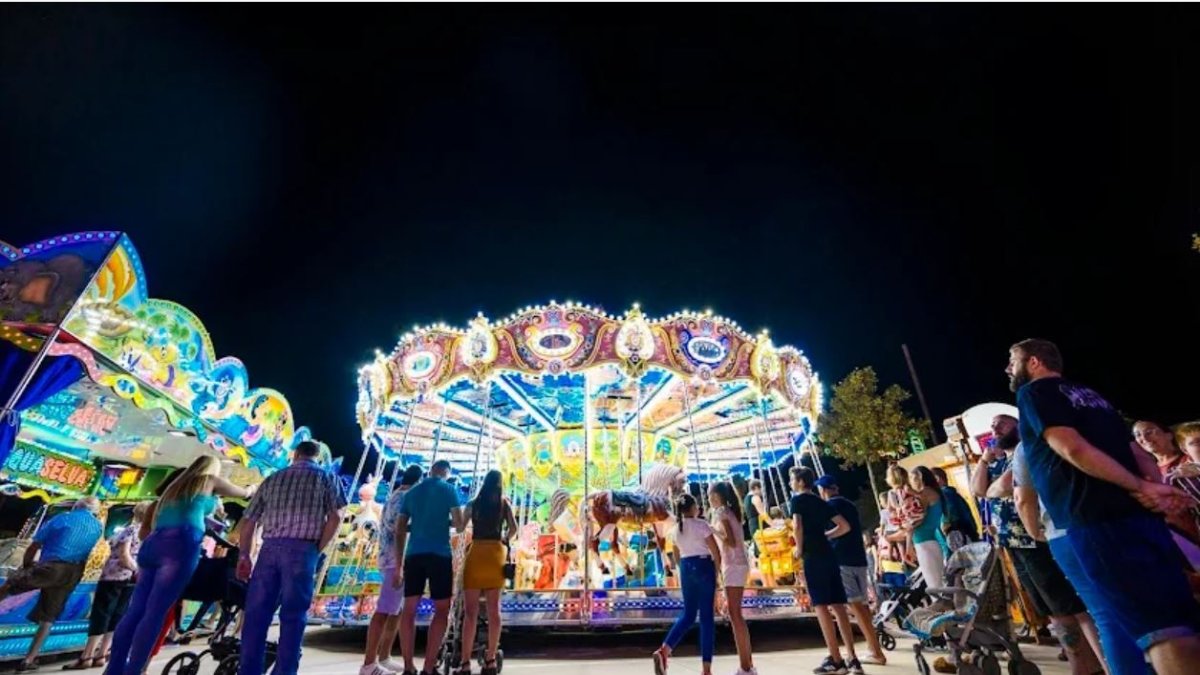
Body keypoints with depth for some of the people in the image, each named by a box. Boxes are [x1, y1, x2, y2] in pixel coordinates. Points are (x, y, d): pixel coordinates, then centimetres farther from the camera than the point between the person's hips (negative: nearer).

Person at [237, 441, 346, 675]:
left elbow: (248, 520, 16)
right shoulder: (327, 477, 8)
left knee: (256, 614, 11)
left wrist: (244, 555, 20)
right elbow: (335, 517, -3)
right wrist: (317, 550, 5)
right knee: (293, 616, 3)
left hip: (269, 548, 3)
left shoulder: (272, 478, 20)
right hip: (301, 550, -3)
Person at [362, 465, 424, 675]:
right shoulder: (406, 497, -12)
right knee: (384, 611, -6)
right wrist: (399, 567, -20)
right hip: (396, 561, -10)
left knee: (397, 611, 15)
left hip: (389, 559, 10)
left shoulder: (394, 496, 18)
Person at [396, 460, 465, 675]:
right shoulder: (448, 489, -1)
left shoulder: (411, 492, 13)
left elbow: (400, 529, 12)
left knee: (409, 609, 10)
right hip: (439, 554, -4)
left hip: (414, 554, 5)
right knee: (441, 610, 3)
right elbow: (459, 523, -6)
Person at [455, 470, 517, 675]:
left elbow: (460, 527, 1)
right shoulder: (504, 503, 8)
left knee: (471, 610, 2)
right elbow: (513, 528, -2)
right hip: (496, 553, 1)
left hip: (476, 553, -1)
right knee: (494, 609, 8)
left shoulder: (473, 503, 6)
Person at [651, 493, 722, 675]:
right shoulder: (701, 525, -11)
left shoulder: (677, 528, 8)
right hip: (703, 566, -5)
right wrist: (716, 571, 3)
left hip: (685, 567, 6)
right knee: (706, 616, 4)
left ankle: (664, 650, -3)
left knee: (688, 614, 14)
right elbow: (716, 552, -10)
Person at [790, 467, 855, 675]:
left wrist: (799, 548, -3)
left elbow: (797, 526, -18)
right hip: (829, 555, 8)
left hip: (813, 556, -8)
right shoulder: (821, 502, 18)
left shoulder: (798, 499, -3)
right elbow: (845, 526, 15)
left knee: (821, 606, -5)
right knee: (838, 605, 9)